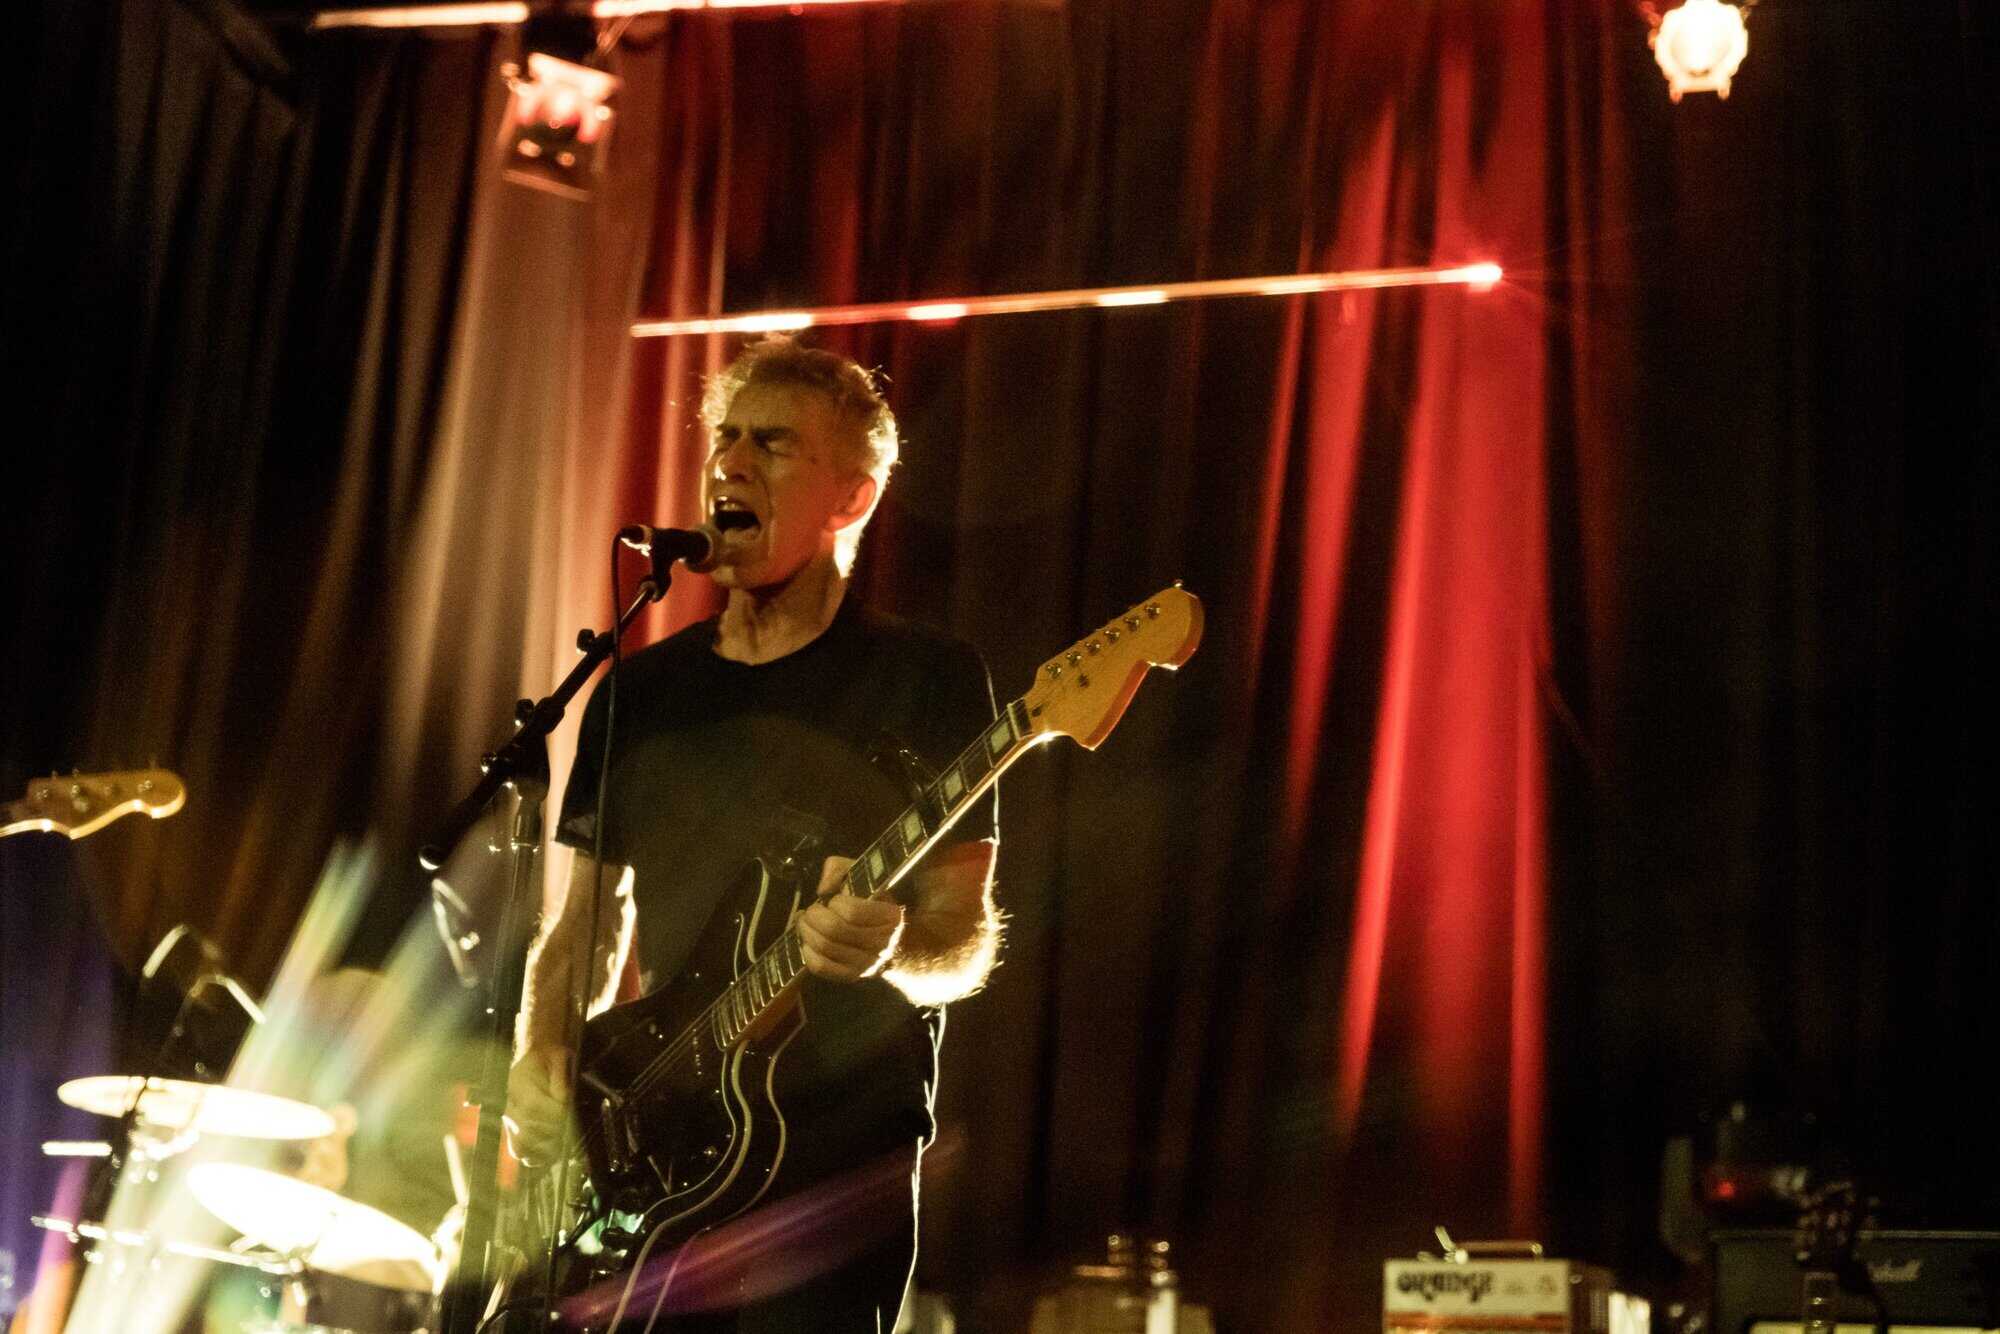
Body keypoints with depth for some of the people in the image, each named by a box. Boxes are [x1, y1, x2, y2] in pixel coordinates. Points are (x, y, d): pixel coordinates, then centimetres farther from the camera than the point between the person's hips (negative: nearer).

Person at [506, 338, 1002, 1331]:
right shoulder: (641, 689, 13)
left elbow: (967, 942, -5)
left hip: (836, 1174, -4)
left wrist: (889, 952, -27)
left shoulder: (925, 681, -1)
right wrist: (539, 1055, 0)